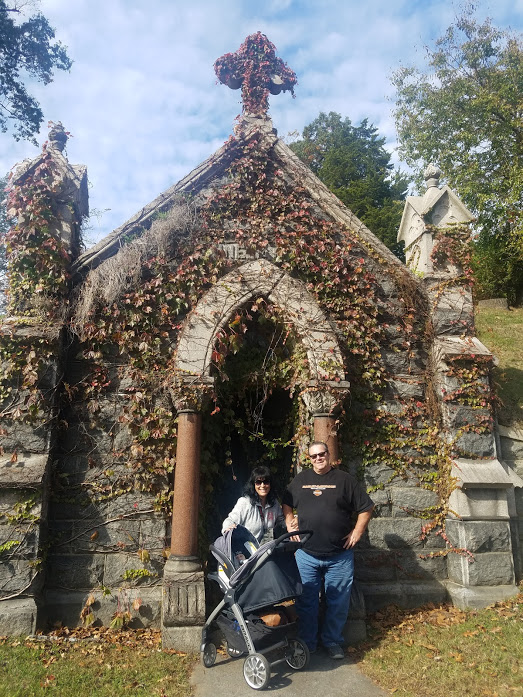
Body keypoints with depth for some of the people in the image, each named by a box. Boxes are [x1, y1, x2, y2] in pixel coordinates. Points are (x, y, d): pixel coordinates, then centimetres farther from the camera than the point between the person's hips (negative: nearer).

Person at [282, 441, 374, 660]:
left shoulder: (345, 480, -2)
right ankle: (307, 642, 26)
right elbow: (286, 504, 19)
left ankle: (332, 641, 29)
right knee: (306, 601, 9)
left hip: (339, 556, -1)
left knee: (338, 602, 9)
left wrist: (357, 532, -4)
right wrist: (290, 525, 6)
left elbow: (366, 508, 2)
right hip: (306, 554, 2)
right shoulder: (301, 479, 7)